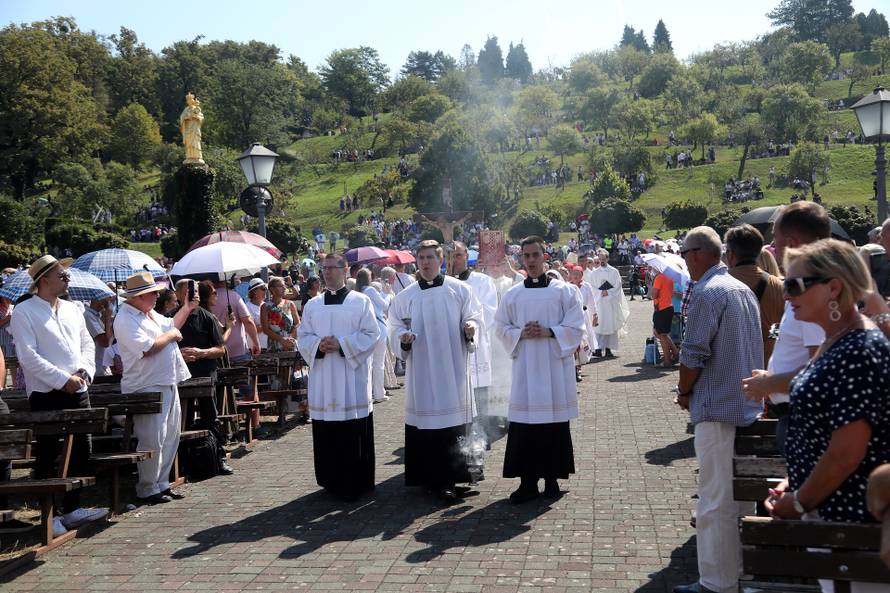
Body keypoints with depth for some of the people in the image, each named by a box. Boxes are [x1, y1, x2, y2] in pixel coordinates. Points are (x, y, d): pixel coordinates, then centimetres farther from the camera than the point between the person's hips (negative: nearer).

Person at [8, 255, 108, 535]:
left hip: (78, 391, 6)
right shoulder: (23, 312, -5)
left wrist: (85, 371, -3)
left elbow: (87, 343, 16)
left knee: (82, 450, 9)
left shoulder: (73, 309, 15)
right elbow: (28, 356, -13)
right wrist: (63, 379, -16)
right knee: (47, 455, 0)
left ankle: (71, 508, 21)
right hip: (46, 394, -6)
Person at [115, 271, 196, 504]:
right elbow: (147, 348, -25)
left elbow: (170, 325, 34)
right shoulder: (126, 319, -15)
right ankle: (147, 490, 6)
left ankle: (161, 484, 24)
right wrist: (171, 335, -11)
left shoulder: (150, 314, 16)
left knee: (170, 438, 14)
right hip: (147, 388, -10)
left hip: (167, 384, 10)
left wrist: (186, 308, 22)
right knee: (152, 441, -6)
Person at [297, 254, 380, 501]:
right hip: (322, 378, 4)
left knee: (354, 432, -3)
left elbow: (371, 335, -4)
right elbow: (302, 337, 11)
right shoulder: (312, 305, 13)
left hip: (352, 377, -3)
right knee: (326, 432, 5)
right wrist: (318, 345, -10)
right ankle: (332, 480, 17)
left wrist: (342, 344, -15)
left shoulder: (361, 301, 2)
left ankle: (355, 482, 6)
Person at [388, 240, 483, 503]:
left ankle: (449, 479, 10)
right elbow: (394, 327, 8)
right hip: (421, 370, 1)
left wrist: (471, 327, -16)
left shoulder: (459, 290, 4)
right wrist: (402, 338, -13)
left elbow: (474, 316, 6)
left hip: (453, 369, -1)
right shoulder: (405, 296, 7)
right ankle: (431, 478, 8)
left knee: (452, 420, 0)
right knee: (424, 422, -1)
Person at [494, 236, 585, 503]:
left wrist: (549, 332, -14)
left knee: (555, 423, 2)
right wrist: (521, 334, -8)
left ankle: (552, 478, 15)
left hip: (555, 366, -1)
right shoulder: (512, 295, 9)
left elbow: (576, 326, -1)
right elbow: (501, 328, 10)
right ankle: (527, 482, 6)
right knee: (524, 424, -1)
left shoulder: (564, 291, 2)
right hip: (525, 367, 2)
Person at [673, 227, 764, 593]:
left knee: (716, 501, -2)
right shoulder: (744, 290, 13)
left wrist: (684, 391, -3)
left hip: (717, 407, -9)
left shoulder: (707, 292, -15)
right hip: (747, 405, 9)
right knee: (738, 493, 18)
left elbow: (694, 353, -20)